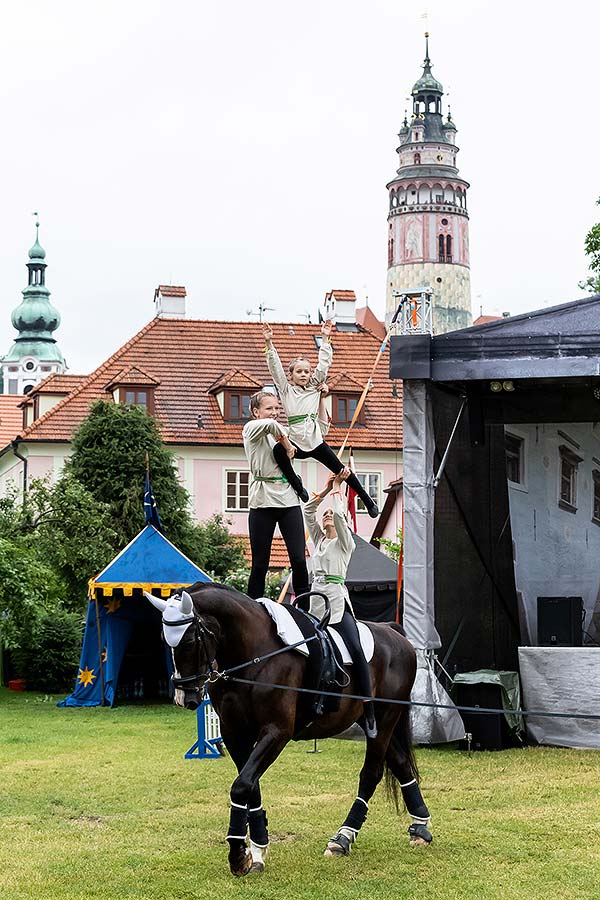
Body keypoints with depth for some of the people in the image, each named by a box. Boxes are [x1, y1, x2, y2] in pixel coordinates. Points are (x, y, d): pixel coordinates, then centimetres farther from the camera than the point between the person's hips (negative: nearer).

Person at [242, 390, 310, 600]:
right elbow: (270, 424, -23)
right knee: (260, 564, -1)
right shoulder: (251, 428, 0)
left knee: (299, 559, -4)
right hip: (263, 502, -5)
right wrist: (287, 444, -10)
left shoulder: (282, 431, 18)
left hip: (289, 500, 5)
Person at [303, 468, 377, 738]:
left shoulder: (344, 541, 6)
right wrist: (327, 488, 13)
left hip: (336, 599, -7)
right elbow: (308, 510, 18)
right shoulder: (318, 539, 22)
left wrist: (337, 487, 2)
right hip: (314, 600, 7)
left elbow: (338, 513, -9)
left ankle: (369, 712, -25)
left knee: (356, 650, -22)